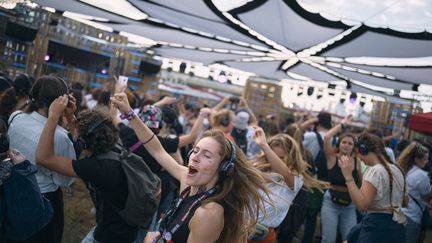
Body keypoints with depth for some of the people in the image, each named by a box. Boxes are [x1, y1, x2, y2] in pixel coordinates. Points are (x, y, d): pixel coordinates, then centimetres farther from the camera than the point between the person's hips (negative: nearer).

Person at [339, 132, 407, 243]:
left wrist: (348, 176, -25)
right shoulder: (397, 170, 11)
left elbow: (362, 205, -27)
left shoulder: (375, 171, -17)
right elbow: (404, 203, 20)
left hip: (377, 227, -10)